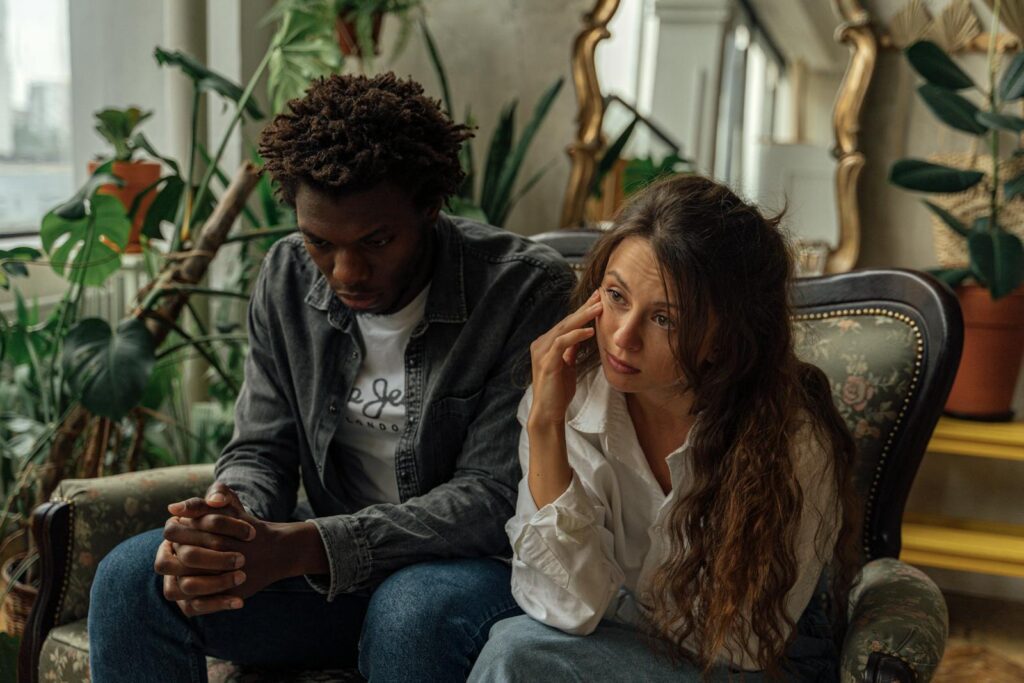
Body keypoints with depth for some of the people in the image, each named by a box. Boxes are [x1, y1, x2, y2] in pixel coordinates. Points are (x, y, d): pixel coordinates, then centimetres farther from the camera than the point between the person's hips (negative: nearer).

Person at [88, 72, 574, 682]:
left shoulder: (528, 289, -17)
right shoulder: (287, 279, 0)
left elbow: (495, 494, -21)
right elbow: (261, 450, 3)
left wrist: (299, 545, -31)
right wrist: (230, 529, -23)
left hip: (480, 564, -4)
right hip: (328, 560, 4)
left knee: (414, 611, -38)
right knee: (132, 577, -16)